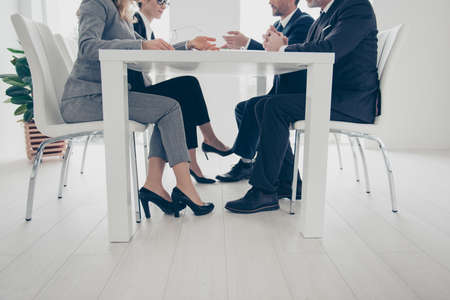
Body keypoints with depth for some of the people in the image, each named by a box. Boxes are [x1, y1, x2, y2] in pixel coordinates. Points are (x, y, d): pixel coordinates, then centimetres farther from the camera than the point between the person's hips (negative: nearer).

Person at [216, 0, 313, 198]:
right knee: (242, 108, 1)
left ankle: (245, 163, -8)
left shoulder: (305, 23, -11)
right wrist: (240, 46, -4)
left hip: (296, 95, -10)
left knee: (253, 106, -25)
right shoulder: (278, 25, 19)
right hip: (280, 92, 10)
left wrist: (247, 42, -23)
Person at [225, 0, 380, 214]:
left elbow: (328, 51, -23)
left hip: (353, 101, -9)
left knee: (277, 106, -24)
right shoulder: (319, 21, 20)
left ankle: (264, 191, -19)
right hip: (327, 96, 9)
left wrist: (282, 48, -11)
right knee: (264, 106, -2)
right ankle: (287, 180, 2)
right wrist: (282, 46, -4)